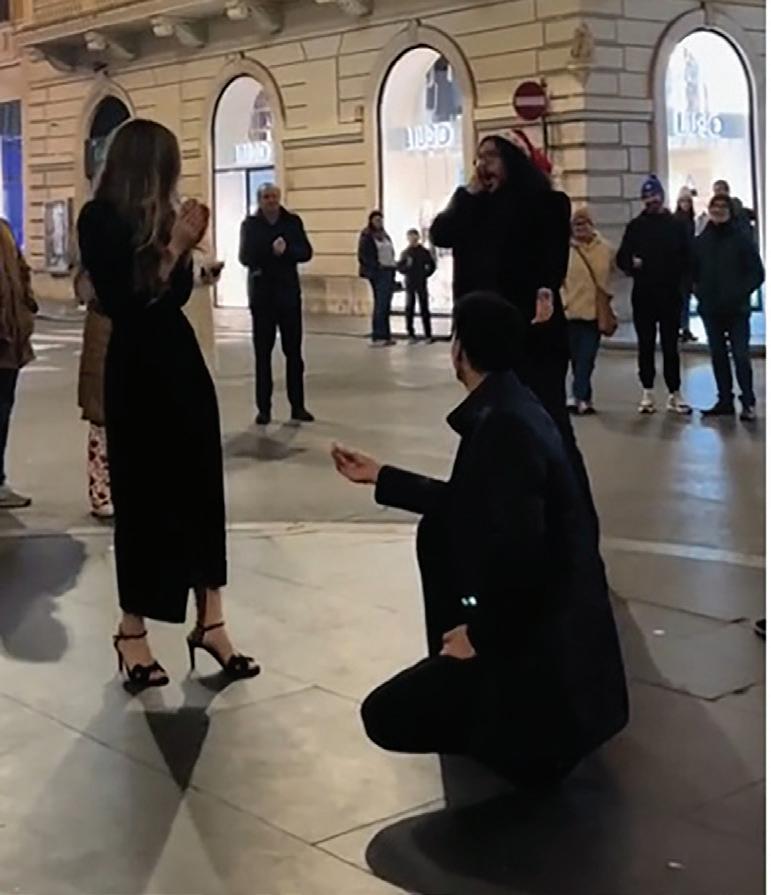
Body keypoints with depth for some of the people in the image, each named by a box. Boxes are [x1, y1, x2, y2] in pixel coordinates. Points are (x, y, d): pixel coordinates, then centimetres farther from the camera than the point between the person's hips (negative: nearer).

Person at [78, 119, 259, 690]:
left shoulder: (157, 215, 8)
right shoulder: (101, 220, -10)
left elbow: (178, 293, 10)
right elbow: (129, 299, -18)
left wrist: (183, 245, -2)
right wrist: (173, 246, -16)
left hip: (180, 356, 7)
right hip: (138, 368, -7)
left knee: (201, 488, 5)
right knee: (144, 496, 1)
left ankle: (210, 621, 11)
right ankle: (132, 631, 15)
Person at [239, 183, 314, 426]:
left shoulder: (293, 221, 5)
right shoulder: (250, 224, 2)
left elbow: (306, 252, -3)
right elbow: (245, 256, -8)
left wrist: (286, 250, -21)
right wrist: (271, 251, -22)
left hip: (289, 293, 1)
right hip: (262, 296, -1)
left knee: (294, 352, 4)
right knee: (262, 354, 2)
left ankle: (298, 406, 10)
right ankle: (264, 408, 7)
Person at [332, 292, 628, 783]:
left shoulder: (504, 426, -24)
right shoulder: (508, 407, 7)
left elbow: (520, 552, -30)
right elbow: (467, 504, 20)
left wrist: (481, 633, -15)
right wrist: (380, 477, 26)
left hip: (544, 634, -10)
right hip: (534, 609, 10)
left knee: (385, 717, -6)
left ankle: (530, 727, 1)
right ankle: (455, 667, 22)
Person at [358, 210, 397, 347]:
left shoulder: (385, 236, 20)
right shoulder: (367, 237, -2)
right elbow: (363, 255, -9)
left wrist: (393, 268, 10)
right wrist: (376, 265, -18)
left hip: (388, 271, 7)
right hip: (377, 273, -7)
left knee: (386, 305, 8)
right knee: (380, 304, -12)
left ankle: (386, 336, 12)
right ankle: (378, 337, -13)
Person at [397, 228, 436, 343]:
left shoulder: (424, 252, 0)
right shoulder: (405, 253, 2)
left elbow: (431, 266, 7)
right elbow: (399, 267, 1)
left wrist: (425, 275, -1)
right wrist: (406, 266, -17)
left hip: (422, 284, -1)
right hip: (410, 284, 1)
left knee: (424, 308, 1)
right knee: (410, 308, 4)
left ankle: (428, 334, 4)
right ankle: (411, 334, 10)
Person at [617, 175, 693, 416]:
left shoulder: (675, 225, 4)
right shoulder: (636, 226, 7)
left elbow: (686, 259, 4)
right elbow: (622, 257, 5)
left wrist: (677, 278, -11)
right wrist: (631, 264, -15)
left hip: (670, 295, -1)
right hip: (643, 295, 1)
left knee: (670, 346, 2)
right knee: (645, 345, 6)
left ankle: (675, 394, 6)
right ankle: (647, 393, 13)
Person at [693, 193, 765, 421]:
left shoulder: (742, 240, -2)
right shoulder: (701, 242, 7)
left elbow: (757, 273, -2)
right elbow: (693, 272, 14)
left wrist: (741, 293, -12)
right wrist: (700, 293, 0)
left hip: (737, 310, -4)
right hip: (711, 309, 4)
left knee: (740, 356, -8)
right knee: (718, 356, 8)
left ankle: (748, 402, -1)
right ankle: (725, 400, 16)